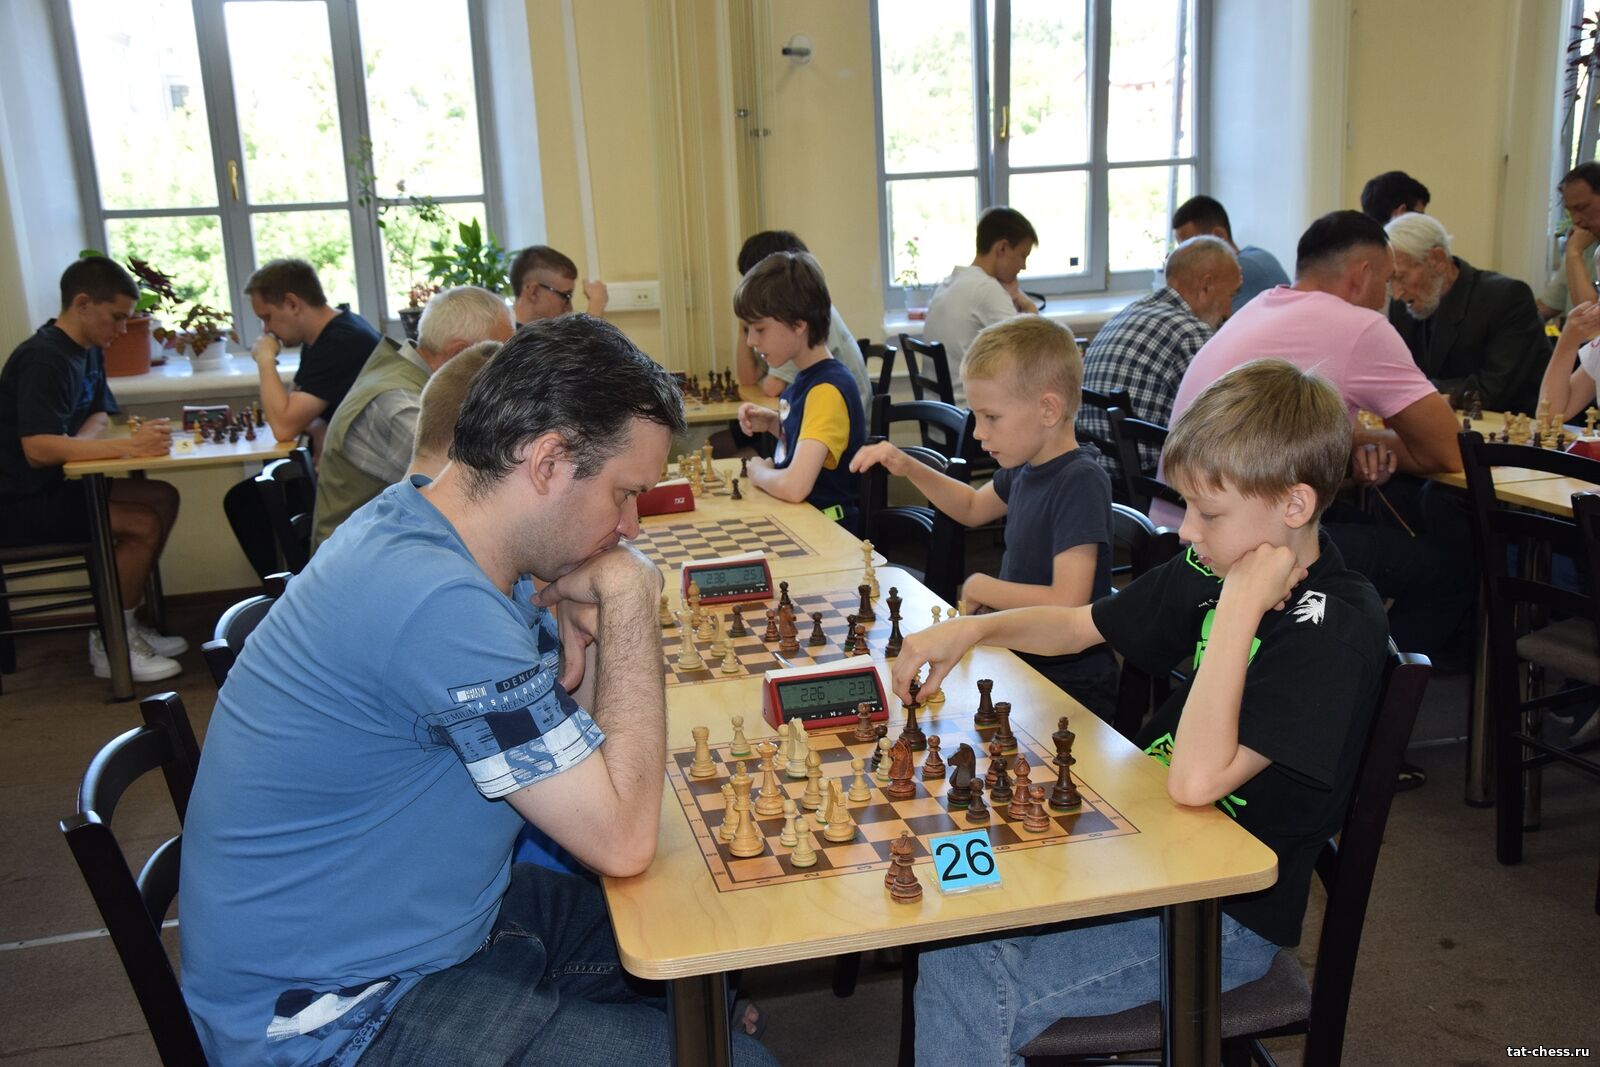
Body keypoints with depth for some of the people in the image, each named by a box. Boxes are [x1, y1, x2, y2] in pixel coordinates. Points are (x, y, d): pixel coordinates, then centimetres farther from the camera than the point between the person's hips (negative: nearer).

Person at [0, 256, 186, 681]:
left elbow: (98, 415, 17)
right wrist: (128, 446, -32)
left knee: (163, 498, -1)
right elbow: (37, 449, -29)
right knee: (144, 522, -21)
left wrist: (81, 441, -7)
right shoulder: (43, 359, -20)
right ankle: (109, 645, -5)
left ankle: (124, 620, 7)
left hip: (54, 485, 9)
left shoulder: (88, 351, 9)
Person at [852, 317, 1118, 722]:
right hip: (1021, 660, 9)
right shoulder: (1027, 468, 4)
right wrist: (908, 468, 9)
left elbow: (1067, 603, -30)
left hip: (1068, 687, -9)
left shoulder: (1080, 481, -23)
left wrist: (981, 587, -15)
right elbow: (973, 507, 25)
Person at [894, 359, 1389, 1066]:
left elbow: (1194, 781, -32)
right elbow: (1079, 626, 14)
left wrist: (1240, 607, -29)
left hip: (1226, 921, -8)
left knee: (968, 986, -19)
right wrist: (968, 630, -2)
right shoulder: (1214, 570, 1)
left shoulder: (1336, 628, -23)